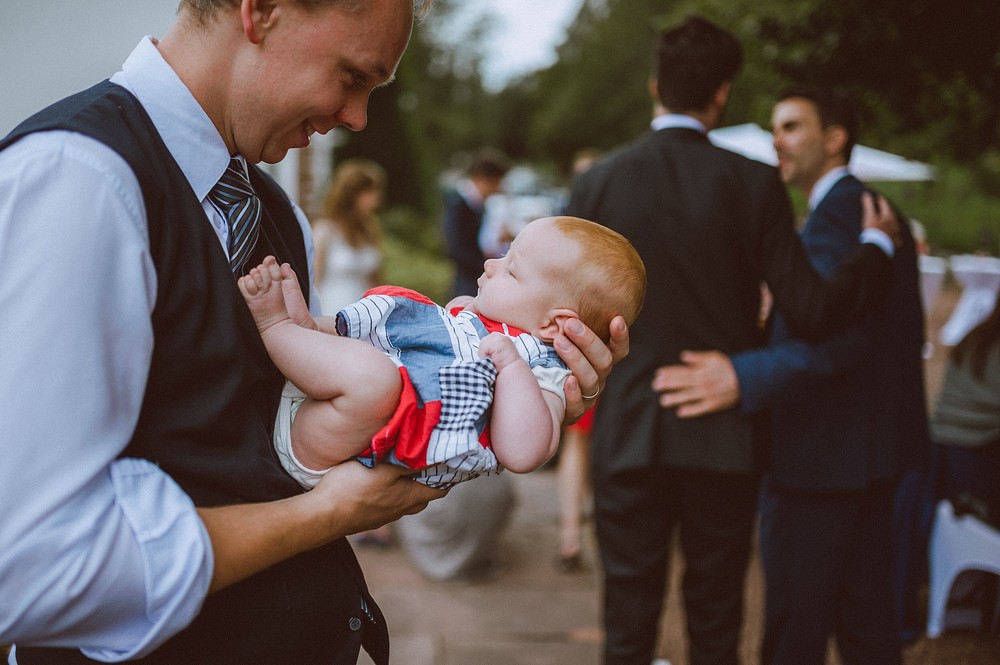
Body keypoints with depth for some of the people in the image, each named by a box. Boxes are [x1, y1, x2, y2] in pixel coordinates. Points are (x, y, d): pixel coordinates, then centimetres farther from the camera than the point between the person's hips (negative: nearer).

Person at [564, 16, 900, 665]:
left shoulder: (597, 182, -4)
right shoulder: (753, 182, -8)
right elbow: (812, 309, -10)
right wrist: (879, 246, 5)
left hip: (628, 436, 1)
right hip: (724, 439, 0)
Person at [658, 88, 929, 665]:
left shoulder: (834, 214, -16)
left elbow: (839, 334, -30)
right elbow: (907, 337, 21)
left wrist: (745, 378, -40)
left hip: (822, 458, -10)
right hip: (876, 452, 10)